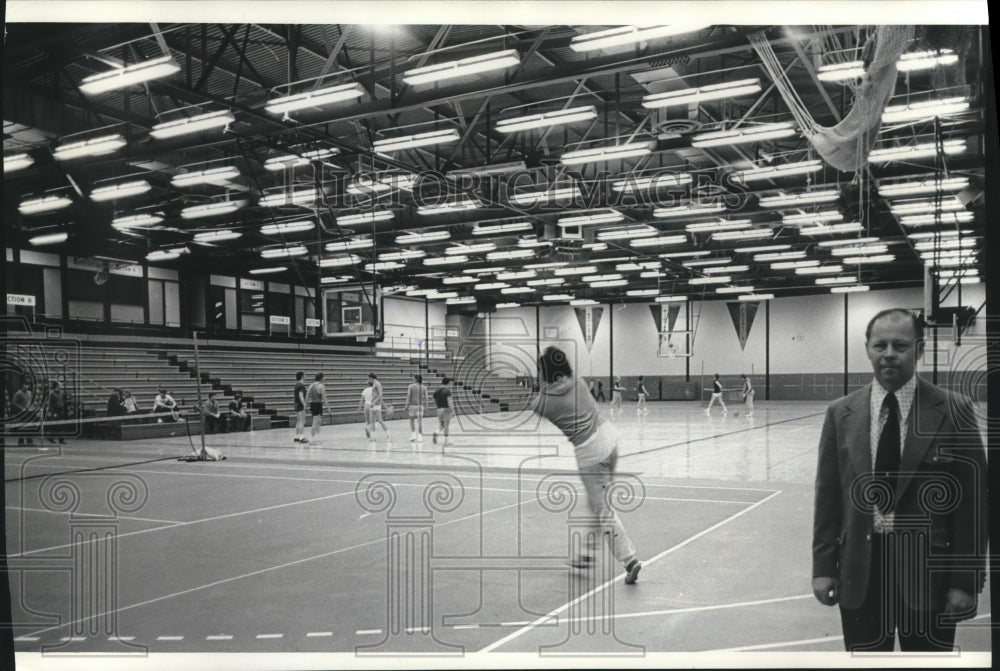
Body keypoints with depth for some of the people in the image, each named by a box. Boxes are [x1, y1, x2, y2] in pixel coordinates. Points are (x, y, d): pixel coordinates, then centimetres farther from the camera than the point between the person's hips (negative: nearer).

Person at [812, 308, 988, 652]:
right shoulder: (841, 414, 2)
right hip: (859, 570, 2)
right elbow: (828, 495, 4)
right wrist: (823, 566, 0)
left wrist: (966, 580, -7)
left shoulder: (953, 411, -5)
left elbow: (972, 500, -4)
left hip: (928, 568, -2)